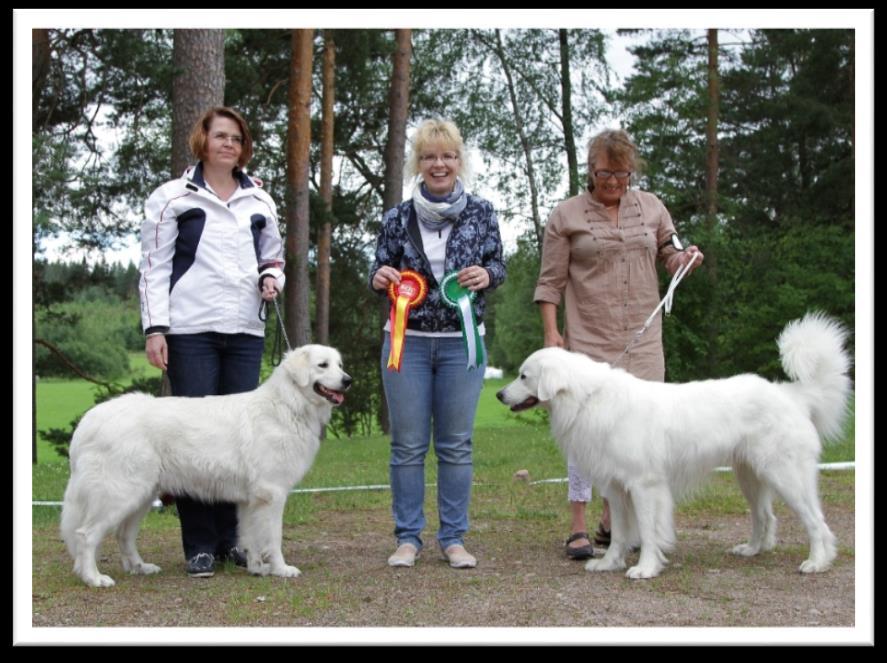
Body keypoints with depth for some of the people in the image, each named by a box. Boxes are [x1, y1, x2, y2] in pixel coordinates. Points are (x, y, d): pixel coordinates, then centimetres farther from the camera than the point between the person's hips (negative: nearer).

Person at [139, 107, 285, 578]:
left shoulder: (259, 201, 16)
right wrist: (154, 328, -8)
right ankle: (199, 545, 2)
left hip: (245, 331, 4)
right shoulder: (173, 198, 5)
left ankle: (230, 537, 14)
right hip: (191, 330, -4)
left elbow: (273, 257, 24)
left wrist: (271, 279, 1)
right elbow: (154, 267, 1)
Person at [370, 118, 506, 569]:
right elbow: (379, 273, 9)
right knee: (408, 444, 2)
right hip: (407, 341, 0)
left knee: (456, 444, 4)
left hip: (462, 342, 0)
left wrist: (486, 275, -15)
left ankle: (453, 538, 13)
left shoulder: (481, 214, 3)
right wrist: (380, 279, -14)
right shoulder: (398, 219, 3)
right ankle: (407, 537, 11)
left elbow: (499, 266, 8)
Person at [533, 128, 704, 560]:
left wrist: (685, 258, -2)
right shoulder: (566, 216, 2)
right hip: (588, 341, -4)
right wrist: (550, 331, -7)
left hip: (642, 340, 4)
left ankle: (612, 522, 17)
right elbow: (550, 282, 2)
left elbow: (669, 254, 21)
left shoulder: (650, 207, 12)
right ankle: (578, 528, -2)